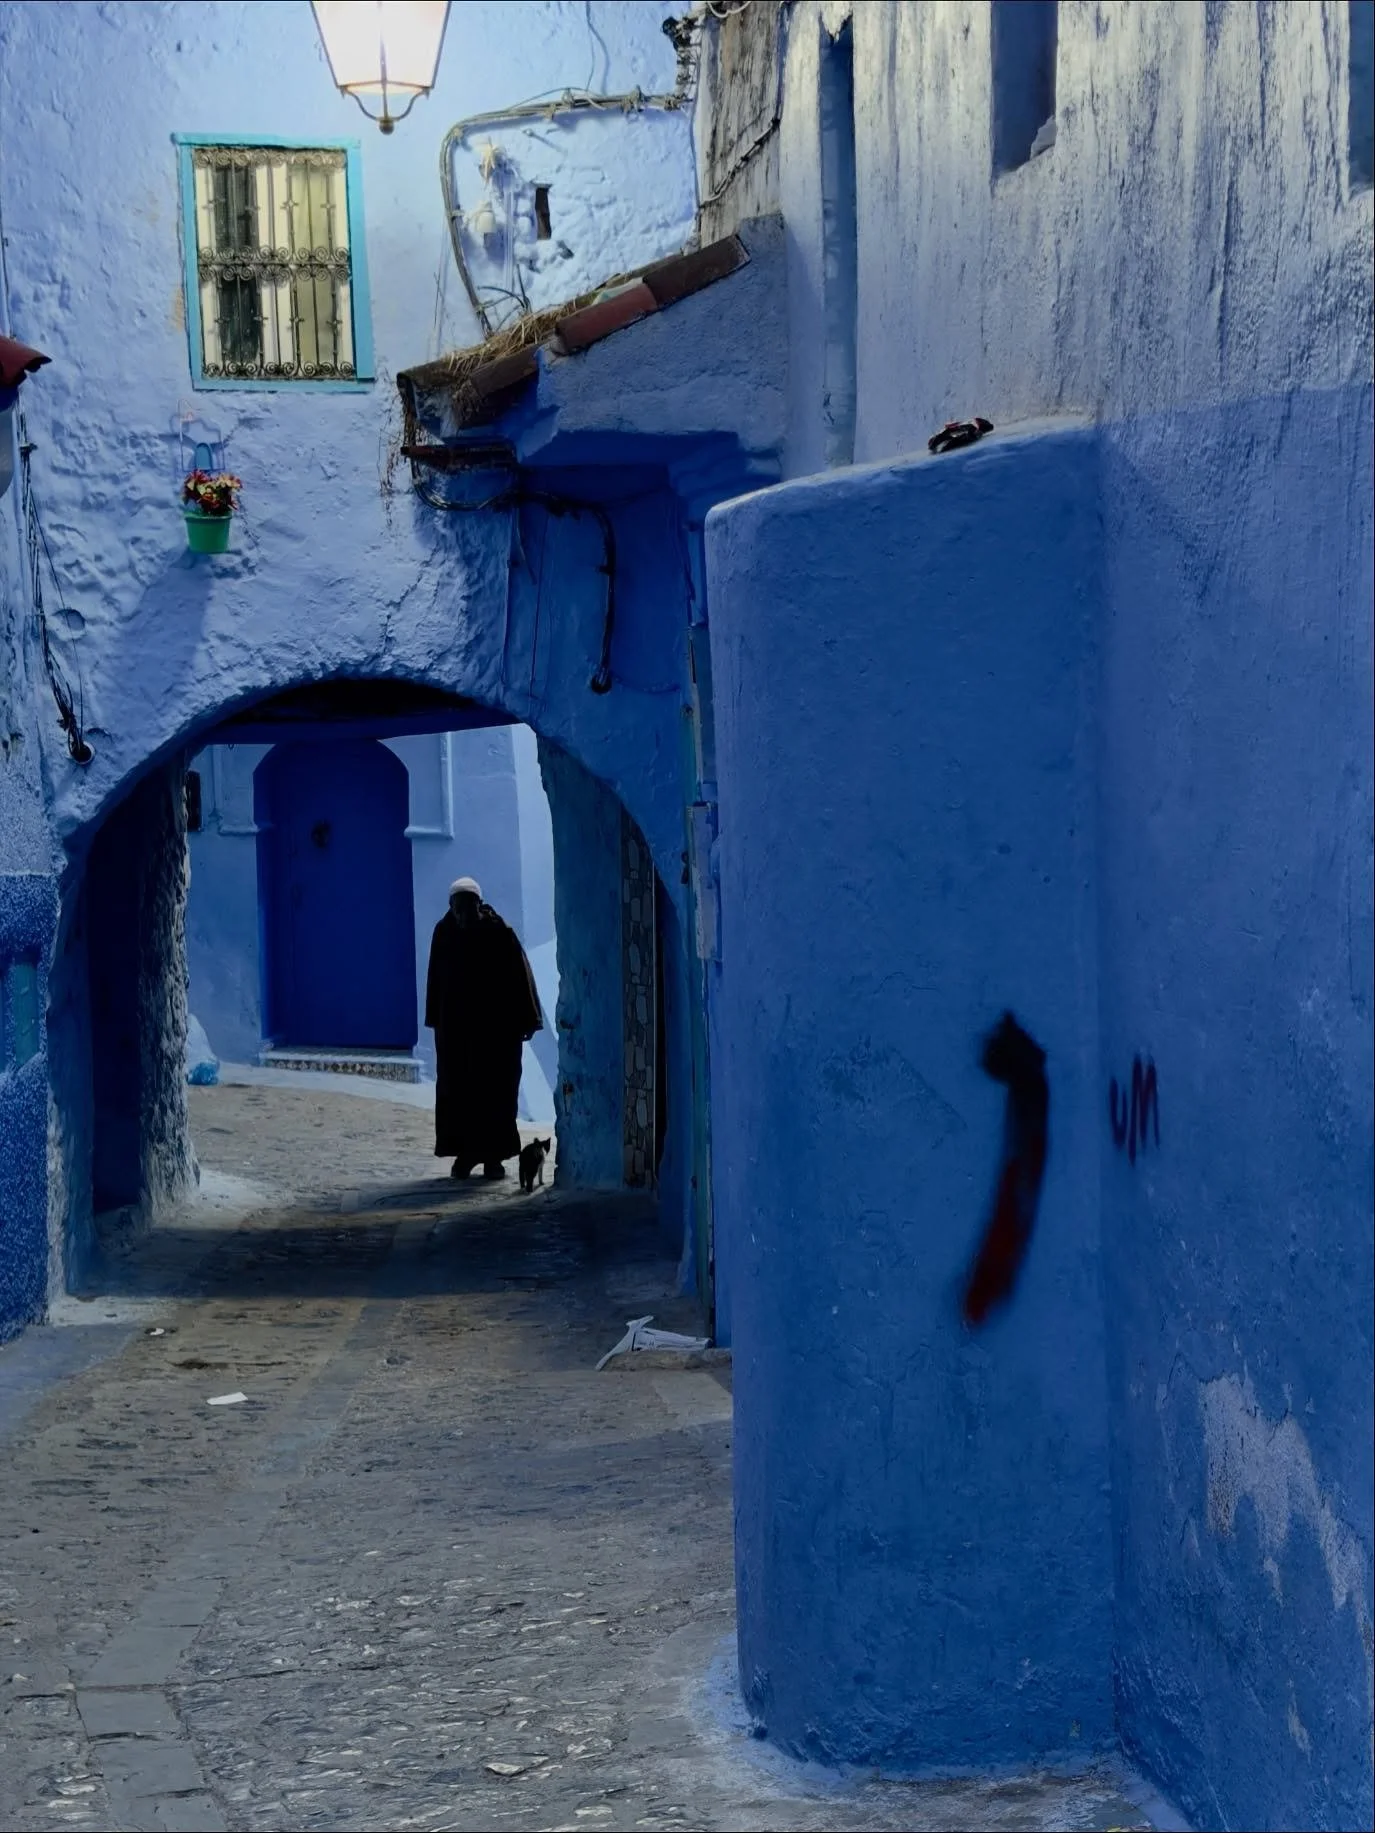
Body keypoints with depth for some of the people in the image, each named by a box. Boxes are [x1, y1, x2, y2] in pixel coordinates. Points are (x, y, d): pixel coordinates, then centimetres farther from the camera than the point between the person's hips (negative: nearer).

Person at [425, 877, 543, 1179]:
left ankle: (493, 1156, 5)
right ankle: (463, 1154, 10)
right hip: (455, 1025, 3)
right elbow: (436, 979, 6)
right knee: (456, 1091, 2)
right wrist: (435, 1019, 8)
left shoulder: (501, 933, -10)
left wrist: (527, 1019, -10)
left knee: (497, 1091, -1)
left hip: (498, 1026, -3)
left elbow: (520, 976, -8)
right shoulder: (444, 933, -1)